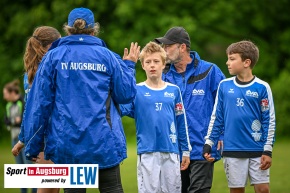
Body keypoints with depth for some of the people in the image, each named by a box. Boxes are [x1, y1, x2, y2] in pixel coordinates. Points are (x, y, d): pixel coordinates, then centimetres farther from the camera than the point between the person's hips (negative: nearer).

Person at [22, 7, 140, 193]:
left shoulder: (54, 56, 1)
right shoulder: (107, 56, 2)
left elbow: (40, 102, -2)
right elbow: (126, 95, 4)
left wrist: (33, 145, 2)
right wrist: (129, 65, 22)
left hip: (66, 142, 0)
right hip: (104, 141, 0)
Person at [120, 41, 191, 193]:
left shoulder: (174, 91, 6)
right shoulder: (136, 91, 0)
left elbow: (181, 123, 10)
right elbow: (121, 108, -17)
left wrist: (185, 150, 9)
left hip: (171, 152, 2)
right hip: (147, 153, -2)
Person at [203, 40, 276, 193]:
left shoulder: (262, 88, -3)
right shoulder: (224, 86, 5)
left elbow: (269, 121, -1)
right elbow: (216, 117, 11)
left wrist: (268, 150, -5)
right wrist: (208, 144, 6)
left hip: (257, 151, -2)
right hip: (232, 151, 2)